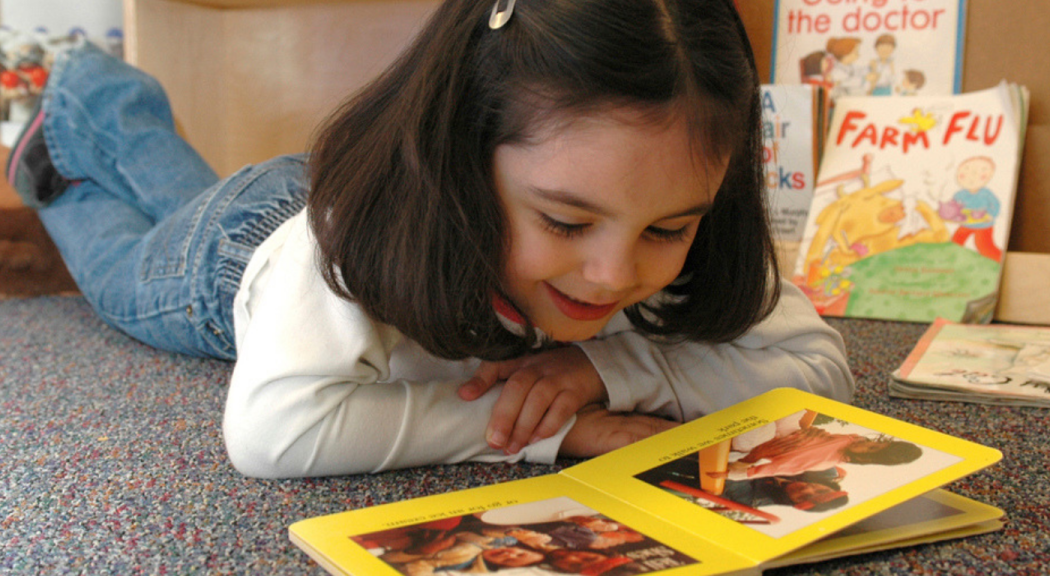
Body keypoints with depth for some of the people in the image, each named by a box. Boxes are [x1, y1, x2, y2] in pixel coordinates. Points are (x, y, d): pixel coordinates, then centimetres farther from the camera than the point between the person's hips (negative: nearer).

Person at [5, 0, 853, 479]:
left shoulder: (684, 247, -39)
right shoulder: (371, 231, -52)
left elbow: (822, 364, -34)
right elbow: (271, 432, -59)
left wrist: (611, 365, -48)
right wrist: (550, 428, -55)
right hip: (241, 242, -3)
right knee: (131, 270, 32)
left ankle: (114, 113, 58)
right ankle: (76, 126, 54)